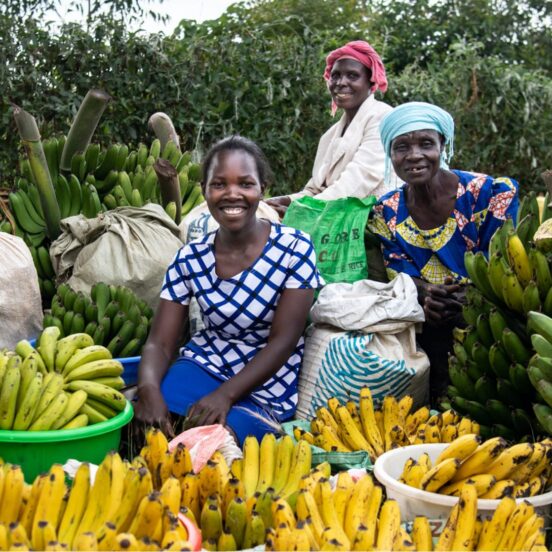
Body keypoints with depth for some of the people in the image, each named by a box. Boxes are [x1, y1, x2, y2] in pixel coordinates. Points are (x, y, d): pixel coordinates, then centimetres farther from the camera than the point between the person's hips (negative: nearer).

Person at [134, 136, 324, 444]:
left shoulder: (294, 248, -12)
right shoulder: (189, 259, -3)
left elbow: (283, 341, -15)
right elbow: (160, 343, -4)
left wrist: (225, 395, -26)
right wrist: (149, 387, -27)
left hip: (264, 390, -3)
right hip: (203, 367, 3)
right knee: (148, 422, -23)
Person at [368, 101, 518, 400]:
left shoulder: (490, 193, -7)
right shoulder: (386, 213, 4)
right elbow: (400, 275, 1)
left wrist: (467, 297, -25)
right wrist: (428, 295, -21)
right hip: (426, 330, 2)